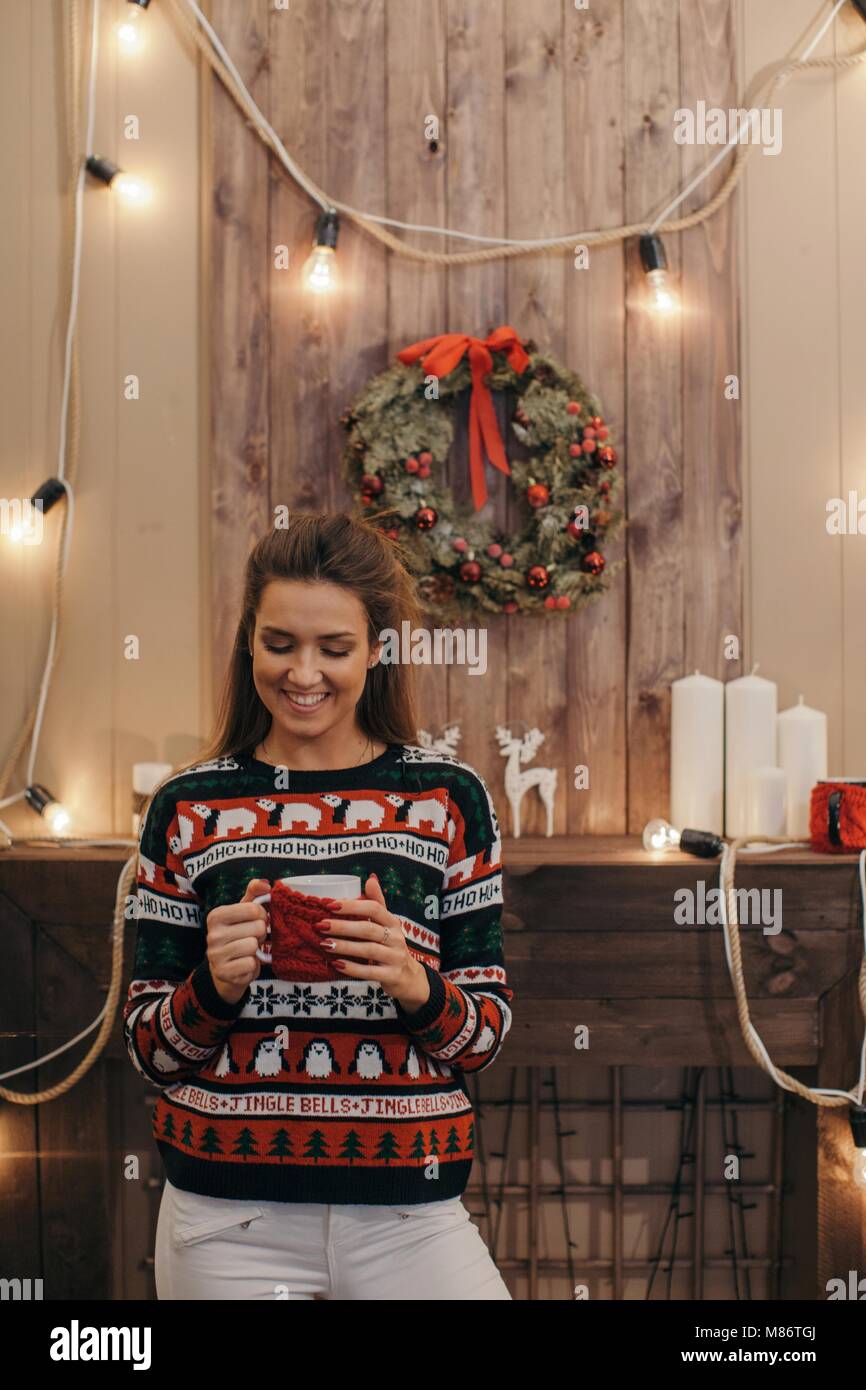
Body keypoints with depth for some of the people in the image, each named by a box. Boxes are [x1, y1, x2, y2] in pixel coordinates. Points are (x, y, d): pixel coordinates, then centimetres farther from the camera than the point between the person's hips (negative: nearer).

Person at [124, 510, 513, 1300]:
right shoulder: (188, 809, 0)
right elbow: (148, 1048, 3)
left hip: (406, 1211, 0)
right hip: (227, 1214, 0)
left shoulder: (448, 797, 0)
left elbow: (487, 1035, 2)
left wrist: (417, 987, -19)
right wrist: (214, 985, -17)